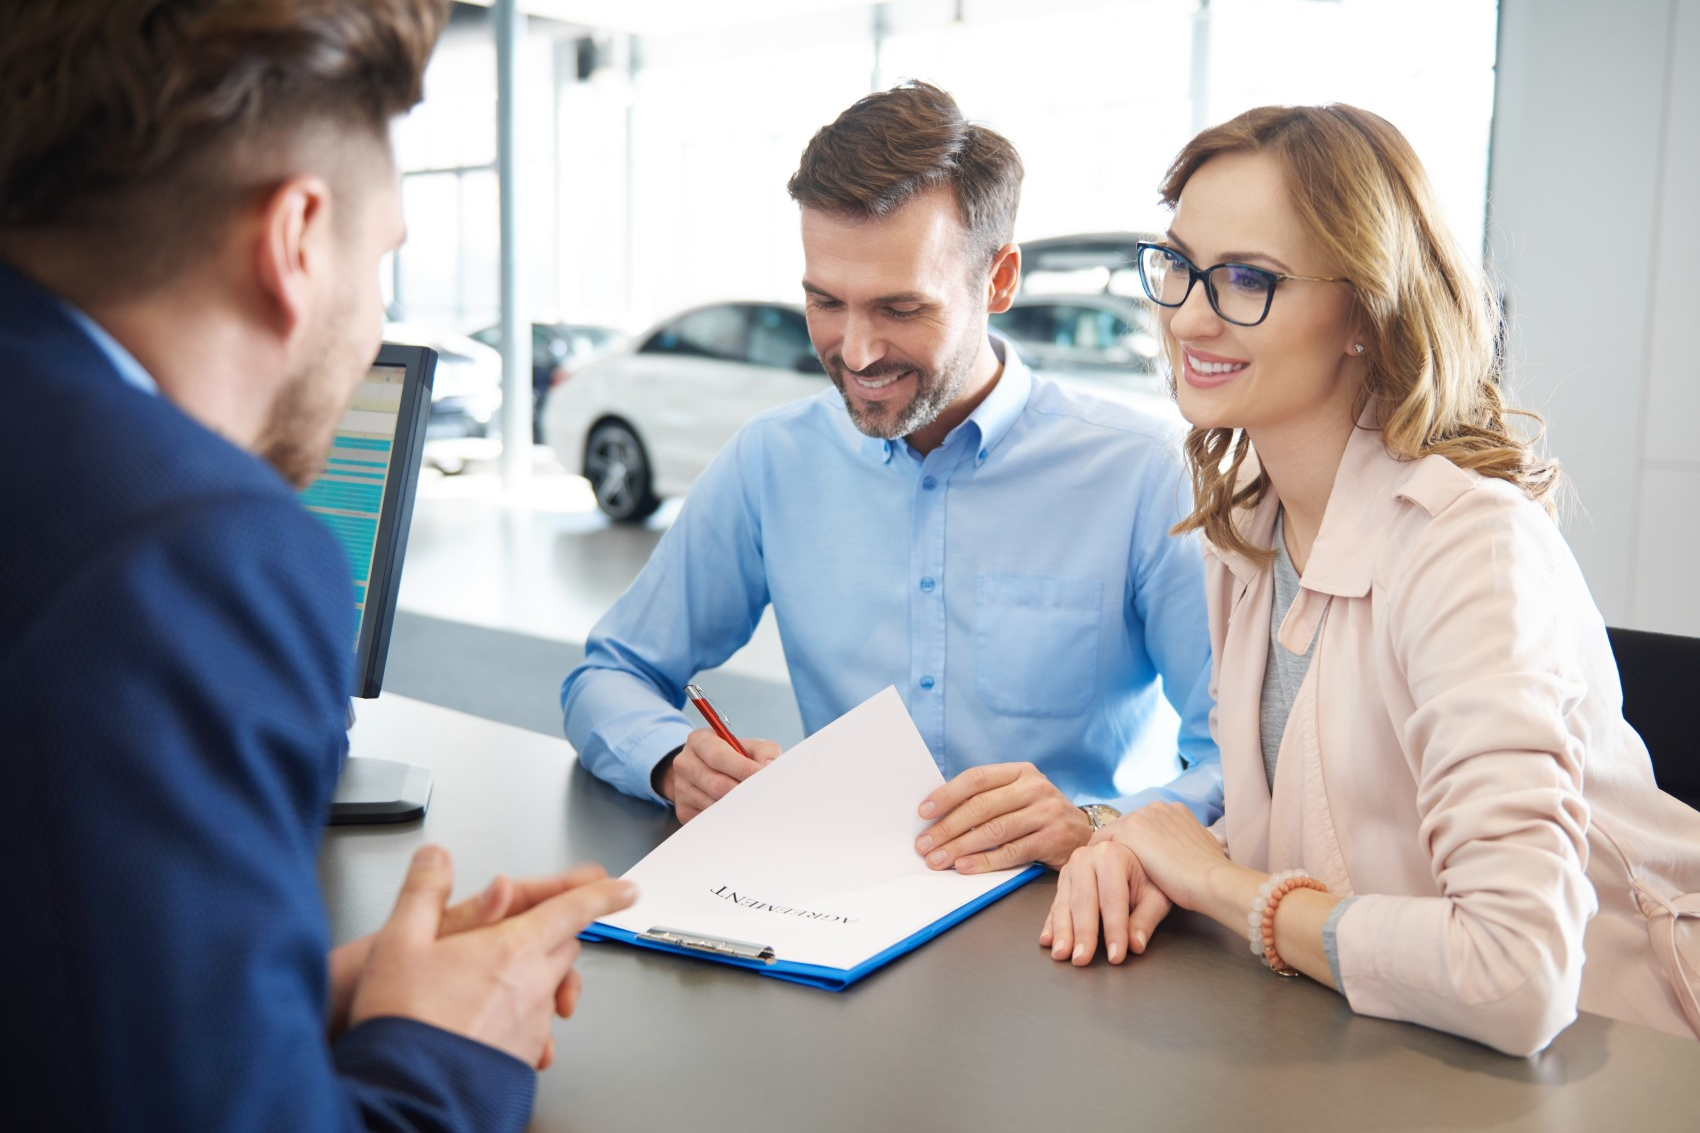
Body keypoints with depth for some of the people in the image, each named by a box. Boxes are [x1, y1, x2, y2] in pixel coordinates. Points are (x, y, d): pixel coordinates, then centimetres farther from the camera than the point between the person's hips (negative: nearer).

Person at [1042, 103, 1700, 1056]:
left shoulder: (1470, 546, -24)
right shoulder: (1245, 522, 1)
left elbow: (1516, 978, -32)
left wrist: (1219, 881, -19)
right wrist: (1159, 859, -12)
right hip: (1355, 1047, 6)